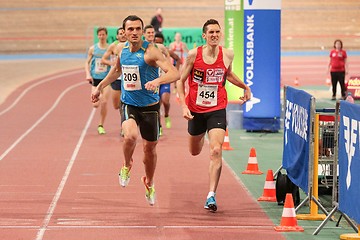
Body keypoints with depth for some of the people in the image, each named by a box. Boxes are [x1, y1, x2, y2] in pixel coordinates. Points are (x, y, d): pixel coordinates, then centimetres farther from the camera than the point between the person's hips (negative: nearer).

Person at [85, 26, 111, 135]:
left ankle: (101, 125, 4)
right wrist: (88, 74, -4)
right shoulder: (93, 48, 3)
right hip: (95, 78, 1)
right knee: (95, 104, -4)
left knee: (104, 102, -10)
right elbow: (87, 62, 9)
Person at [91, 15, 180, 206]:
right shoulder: (122, 49, 1)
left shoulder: (150, 51, -17)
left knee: (150, 148, 11)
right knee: (130, 135, -28)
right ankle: (127, 165, 4)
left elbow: (175, 73, -29)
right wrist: (100, 87, 29)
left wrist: (158, 80, -47)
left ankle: (149, 183, 39)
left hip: (149, 106, -2)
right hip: (129, 105, 2)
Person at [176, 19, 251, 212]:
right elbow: (181, 81, -2)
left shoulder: (227, 55, -4)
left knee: (216, 151, -19)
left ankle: (211, 195, -18)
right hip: (195, 110, 1)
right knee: (194, 152, 19)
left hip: (217, 110, -1)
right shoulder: (194, 55, -10)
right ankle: (201, 135, 59)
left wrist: (245, 87, 22)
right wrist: (184, 106, -11)